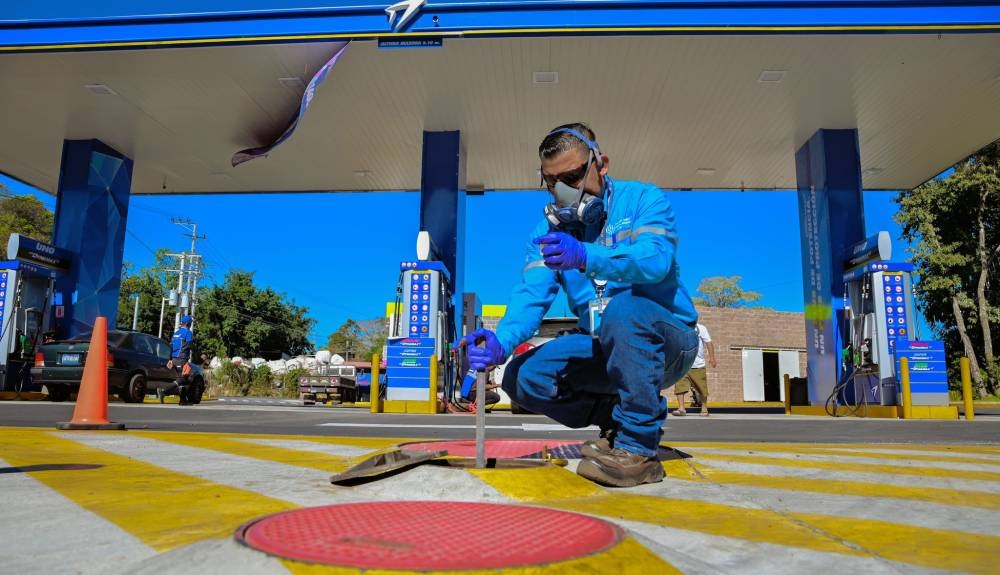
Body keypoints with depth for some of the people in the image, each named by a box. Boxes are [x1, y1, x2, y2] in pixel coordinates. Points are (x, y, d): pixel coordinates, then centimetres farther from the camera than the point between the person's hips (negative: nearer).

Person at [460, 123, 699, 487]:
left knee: (624, 309, -37)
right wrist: (501, 342, -33)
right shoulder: (550, 230, 3)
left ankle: (638, 450, -25)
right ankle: (616, 420, 7)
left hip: (669, 340, -5)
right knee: (523, 377, -12)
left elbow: (656, 260, -29)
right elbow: (532, 293, -13)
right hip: (604, 349, 5)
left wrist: (586, 257, -47)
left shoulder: (643, 200, -9)